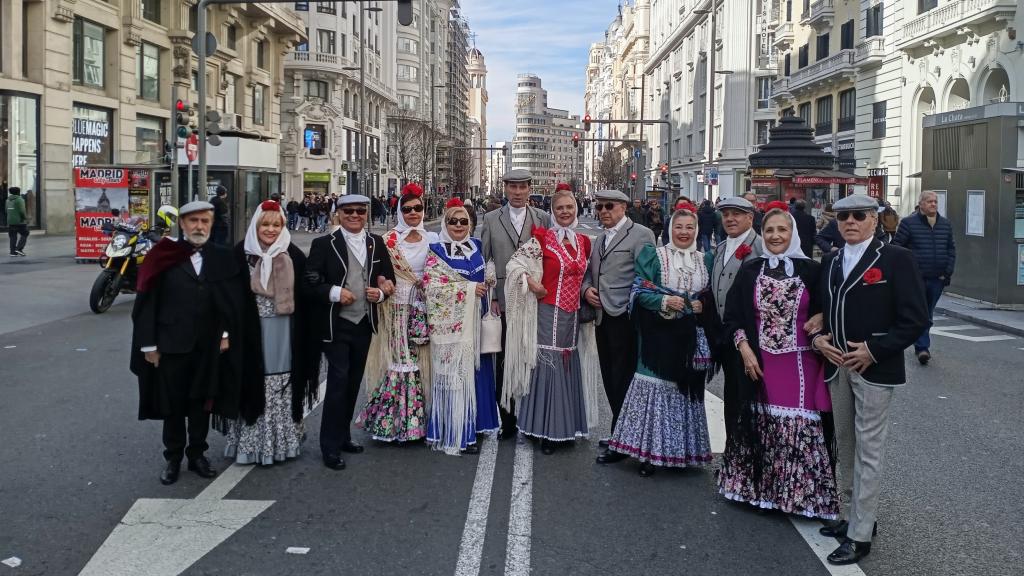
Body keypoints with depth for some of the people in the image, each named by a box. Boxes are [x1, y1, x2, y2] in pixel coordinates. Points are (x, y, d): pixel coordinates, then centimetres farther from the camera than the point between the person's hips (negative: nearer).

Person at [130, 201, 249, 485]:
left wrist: (226, 334, -2)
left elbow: (233, 301, 6)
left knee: (202, 401, 12)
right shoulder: (163, 256, -4)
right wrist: (148, 344, -7)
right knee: (172, 403, 9)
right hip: (171, 344, -2)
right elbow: (146, 303, -4)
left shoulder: (223, 257, 3)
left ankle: (197, 454, 27)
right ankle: (173, 458, 23)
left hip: (209, 346, 2)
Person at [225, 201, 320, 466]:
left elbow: (305, 294, 6)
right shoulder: (241, 254, -2)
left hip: (285, 332, 2)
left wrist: (306, 332, 0)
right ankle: (252, 442, 9)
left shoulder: (294, 255, 5)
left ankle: (284, 440, 18)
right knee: (255, 381, 0)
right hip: (253, 331, -2)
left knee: (284, 383, 6)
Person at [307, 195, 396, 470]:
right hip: (336, 324, -4)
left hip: (364, 323, 5)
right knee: (338, 380, -7)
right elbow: (310, 282, -6)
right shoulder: (324, 244, -4)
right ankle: (331, 445, 3)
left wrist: (381, 292, -6)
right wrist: (333, 292, -21)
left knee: (353, 382, 13)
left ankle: (343, 435, 28)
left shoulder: (377, 243, 8)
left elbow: (388, 279, 14)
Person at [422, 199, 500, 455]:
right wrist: (468, 289, -14)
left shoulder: (477, 246, 12)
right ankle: (457, 433, 3)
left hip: (476, 320, 5)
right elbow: (431, 285, -12)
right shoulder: (436, 251, -3)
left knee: (474, 371, 8)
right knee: (454, 373, -3)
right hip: (451, 322, -5)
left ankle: (474, 422, 20)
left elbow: (489, 277, 21)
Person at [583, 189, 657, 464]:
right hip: (603, 318, 8)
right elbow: (590, 271, 27)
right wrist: (586, 288, 6)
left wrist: (632, 311, -16)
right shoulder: (600, 239, 19)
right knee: (611, 380, 12)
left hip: (625, 319, -8)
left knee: (623, 381, -4)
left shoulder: (640, 235, -6)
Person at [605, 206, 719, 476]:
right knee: (657, 386, -4)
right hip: (661, 334, -3)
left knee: (686, 389, 8)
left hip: (691, 338, 3)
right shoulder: (654, 256, 1)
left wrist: (703, 306, -7)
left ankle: (682, 451, 19)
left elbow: (713, 297, 14)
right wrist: (665, 301, -19)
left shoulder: (706, 260, 11)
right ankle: (650, 450, 4)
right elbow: (639, 292, -4)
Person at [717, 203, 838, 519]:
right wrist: (744, 349, -6)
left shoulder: (810, 270, 0)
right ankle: (759, 488, 23)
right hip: (759, 363, 2)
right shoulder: (750, 271, 5)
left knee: (800, 428, -2)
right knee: (762, 425, 10)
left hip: (800, 365, -2)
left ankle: (799, 493, 12)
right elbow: (733, 316, 5)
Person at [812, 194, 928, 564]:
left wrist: (873, 350, -16)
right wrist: (818, 338, -2)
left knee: (868, 450, -3)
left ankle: (860, 534, 3)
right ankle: (849, 515, 28)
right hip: (837, 365, 6)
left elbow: (915, 320, -11)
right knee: (844, 445, 15)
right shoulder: (830, 262, 11)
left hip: (874, 368, -6)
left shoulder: (896, 259, -7)